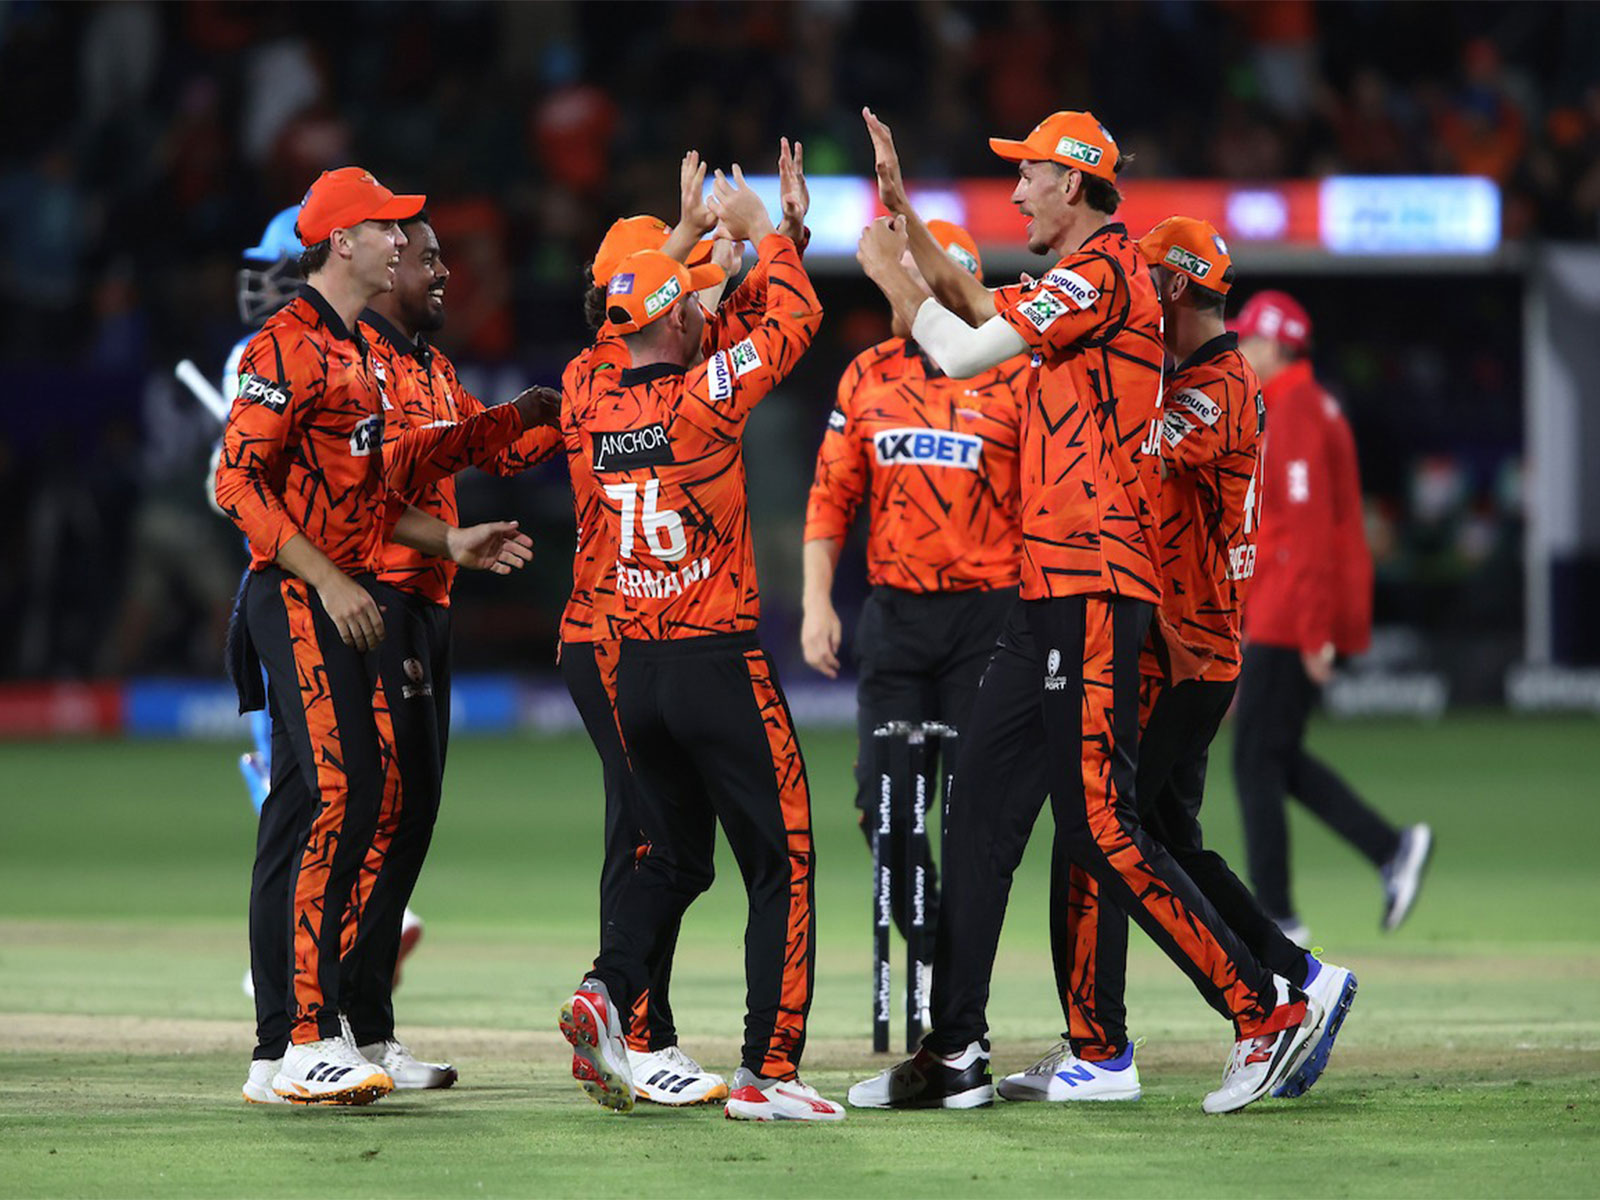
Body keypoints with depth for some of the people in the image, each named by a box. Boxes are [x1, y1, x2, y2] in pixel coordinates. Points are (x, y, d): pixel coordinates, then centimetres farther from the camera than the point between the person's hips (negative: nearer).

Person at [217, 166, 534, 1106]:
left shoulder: (361, 354, 21)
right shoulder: (289, 345, -10)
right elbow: (242, 481, -17)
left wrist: (449, 541, 17)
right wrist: (329, 580, -22)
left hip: (358, 604, 10)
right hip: (300, 605, -10)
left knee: (362, 807, 7)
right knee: (329, 801, -17)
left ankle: (298, 1042, 10)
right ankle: (299, 1046, -18)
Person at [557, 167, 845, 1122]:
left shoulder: (592, 408, 3)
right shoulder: (702, 396, -13)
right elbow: (797, 316, -1)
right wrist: (758, 228, 14)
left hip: (637, 672, 6)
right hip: (721, 665, -6)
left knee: (676, 859, 20)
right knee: (781, 864, 1)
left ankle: (606, 992, -3)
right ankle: (767, 1071, -5)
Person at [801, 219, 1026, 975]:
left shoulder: (1014, 379, -1)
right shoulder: (867, 376, 10)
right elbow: (831, 496, 11)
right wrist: (817, 600, 1)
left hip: (988, 614, -3)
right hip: (894, 613, 4)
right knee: (883, 800, 0)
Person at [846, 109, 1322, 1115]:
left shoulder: (1102, 272, -11)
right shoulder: (1079, 281, 20)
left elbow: (961, 353, -13)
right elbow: (976, 308, 36)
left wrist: (890, 274, 3)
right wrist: (904, 217, 30)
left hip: (1092, 588, -11)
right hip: (1053, 590, 11)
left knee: (1101, 823, -14)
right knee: (981, 808, 9)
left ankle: (1267, 1008, -11)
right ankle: (956, 1055, 12)